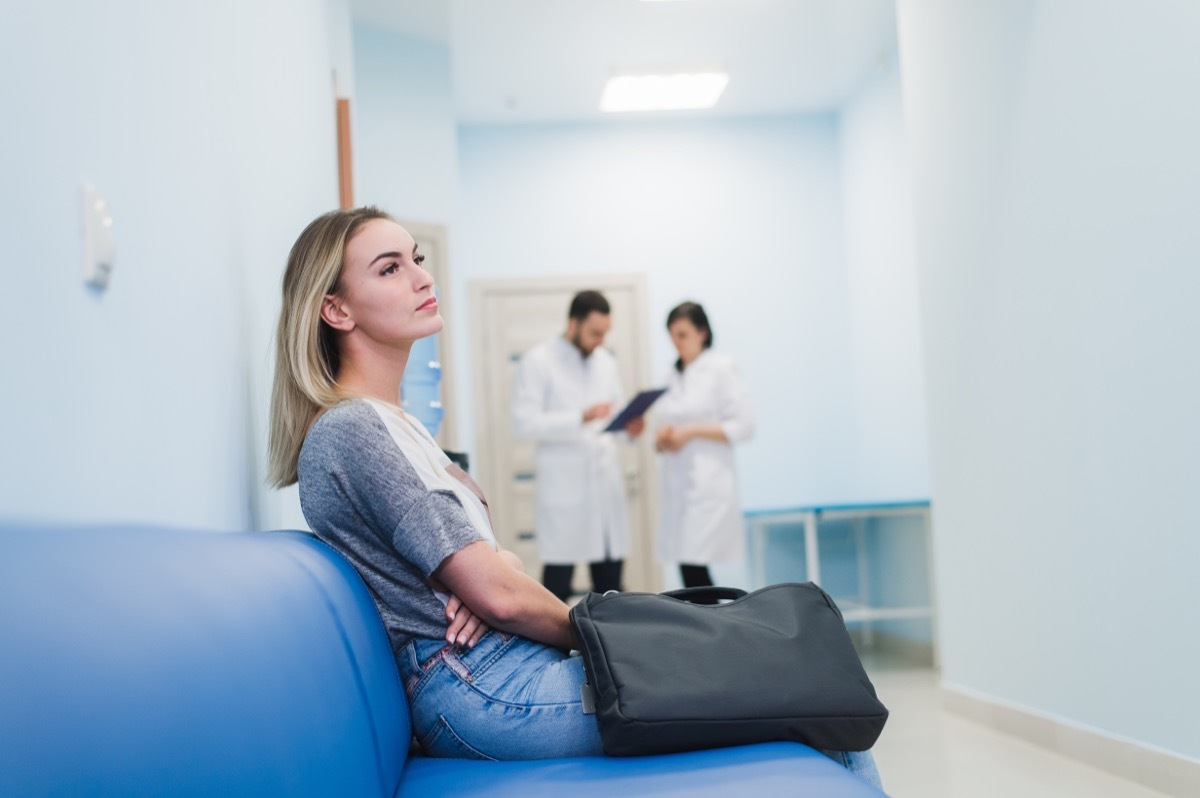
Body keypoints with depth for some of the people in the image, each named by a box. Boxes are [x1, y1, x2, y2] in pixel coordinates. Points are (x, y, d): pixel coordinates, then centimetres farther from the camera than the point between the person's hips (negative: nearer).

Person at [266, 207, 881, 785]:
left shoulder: (395, 425, 16)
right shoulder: (350, 431, -15)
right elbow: (499, 596, -17)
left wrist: (499, 564, -6)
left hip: (494, 668, 10)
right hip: (482, 690, -10)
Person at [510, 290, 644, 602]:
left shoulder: (605, 361, 17)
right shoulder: (538, 361, -3)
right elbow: (525, 422, -11)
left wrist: (629, 423, -1)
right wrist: (582, 417, -21)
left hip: (606, 481, 6)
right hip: (564, 486, -6)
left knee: (610, 583, 6)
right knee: (557, 581, -5)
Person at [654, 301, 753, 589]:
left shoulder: (721, 369, -2)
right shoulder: (674, 376, 16)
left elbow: (743, 426, -7)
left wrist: (692, 431, -14)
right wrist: (662, 440, -2)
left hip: (709, 484, -6)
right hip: (676, 485, 6)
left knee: (694, 567, -15)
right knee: (689, 569, 5)